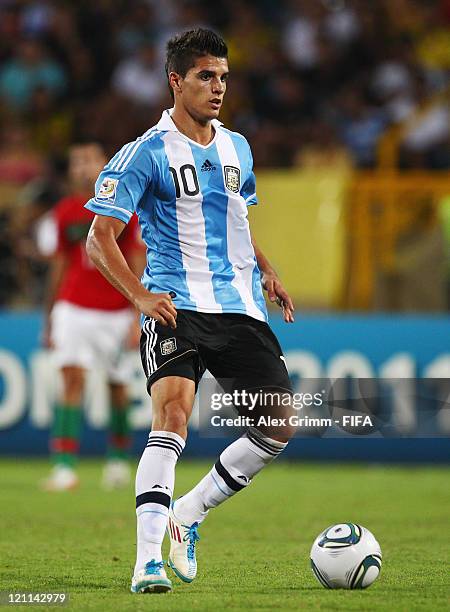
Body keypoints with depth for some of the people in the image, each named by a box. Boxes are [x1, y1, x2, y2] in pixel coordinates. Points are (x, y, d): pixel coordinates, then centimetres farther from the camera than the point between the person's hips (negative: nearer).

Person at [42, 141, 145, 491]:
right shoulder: (65, 213, 5)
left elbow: (139, 267, -4)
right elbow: (59, 265, 13)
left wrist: (138, 319, -10)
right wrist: (49, 320, 15)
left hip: (116, 312, -1)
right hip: (73, 308, 1)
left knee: (117, 385, 9)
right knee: (72, 377, -15)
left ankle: (119, 457, 32)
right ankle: (65, 468, -20)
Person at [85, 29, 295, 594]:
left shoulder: (237, 148, 15)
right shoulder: (146, 154, -5)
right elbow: (99, 239, -8)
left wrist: (265, 270, 12)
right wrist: (140, 295, -22)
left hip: (241, 308, 6)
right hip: (177, 308, -6)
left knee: (281, 424, 1)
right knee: (172, 415, -25)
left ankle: (188, 514, 18)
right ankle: (148, 559, -26)